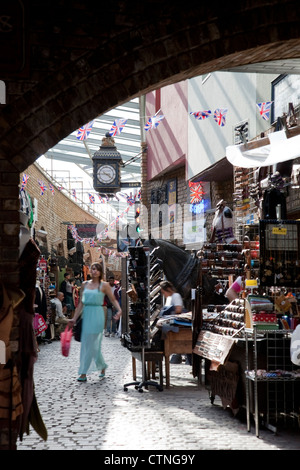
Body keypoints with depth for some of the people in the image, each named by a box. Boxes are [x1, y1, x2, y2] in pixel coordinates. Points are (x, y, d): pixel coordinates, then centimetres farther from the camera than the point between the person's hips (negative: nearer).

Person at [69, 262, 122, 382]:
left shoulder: (104, 285, 0)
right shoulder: (85, 284, 11)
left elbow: (113, 299, 1)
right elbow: (81, 303, 14)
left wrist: (119, 310, -16)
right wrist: (74, 318, 13)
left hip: (97, 315, -5)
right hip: (86, 314, 5)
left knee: (92, 345, -6)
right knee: (86, 344, 6)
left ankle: (84, 373, -4)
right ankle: (102, 366, 24)